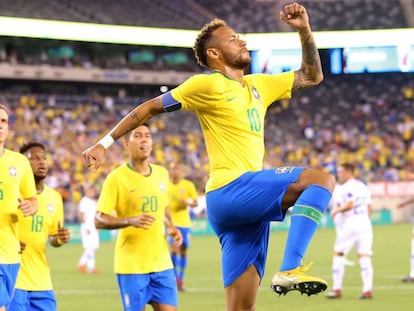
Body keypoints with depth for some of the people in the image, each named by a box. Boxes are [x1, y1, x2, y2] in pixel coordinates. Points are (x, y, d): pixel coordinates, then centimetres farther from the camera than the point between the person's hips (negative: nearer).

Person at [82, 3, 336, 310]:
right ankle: (290, 270, -30)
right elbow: (150, 107, 3)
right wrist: (105, 143, 0)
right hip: (230, 190, -8)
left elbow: (312, 76, 28)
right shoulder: (207, 84, -2)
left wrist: (305, 30, 16)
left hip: (248, 201, 8)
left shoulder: (259, 85, 20)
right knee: (321, 179, -21)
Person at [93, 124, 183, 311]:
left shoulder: (162, 173, 9)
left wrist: (170, 227, 5)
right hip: (131, 265, -5)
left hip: (162, 262, 5)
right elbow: (99, 220, -10)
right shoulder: (117, 177, -9)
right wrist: (131, 221, -25)